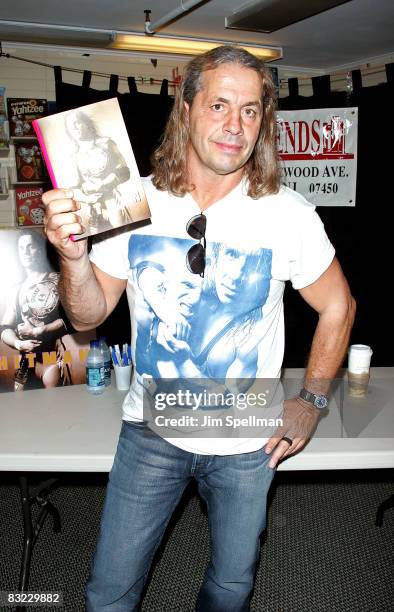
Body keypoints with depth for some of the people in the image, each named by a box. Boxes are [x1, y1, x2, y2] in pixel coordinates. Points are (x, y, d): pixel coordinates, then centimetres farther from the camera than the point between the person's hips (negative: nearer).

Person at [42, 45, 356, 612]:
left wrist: (311, 400, -1)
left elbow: (338, 306, 1)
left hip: (248, 443, 0)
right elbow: (90, 315, -5)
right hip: (152, 429, 1)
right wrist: (73, 255, -24)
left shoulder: (289, 215, -13)